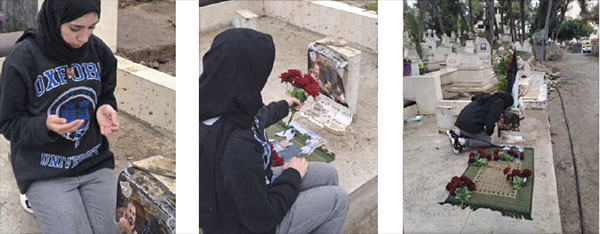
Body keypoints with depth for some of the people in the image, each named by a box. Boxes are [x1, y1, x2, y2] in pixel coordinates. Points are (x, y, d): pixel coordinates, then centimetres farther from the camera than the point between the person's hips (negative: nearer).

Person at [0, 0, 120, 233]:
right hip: (44, 173, -3)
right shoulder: (22, 58, -14)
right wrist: (45, 126, -27)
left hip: (95, 163, 4)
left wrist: (105, 110, -12)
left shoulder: (99, 50, -4)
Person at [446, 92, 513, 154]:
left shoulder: (489, 97, 22)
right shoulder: (499, 102, -4)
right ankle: (462, 142, -12)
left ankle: (456, 133, 12)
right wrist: (489, 133, 4)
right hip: (471, 125, -9)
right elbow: (491, 120, -12)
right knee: (488, 142, 4)